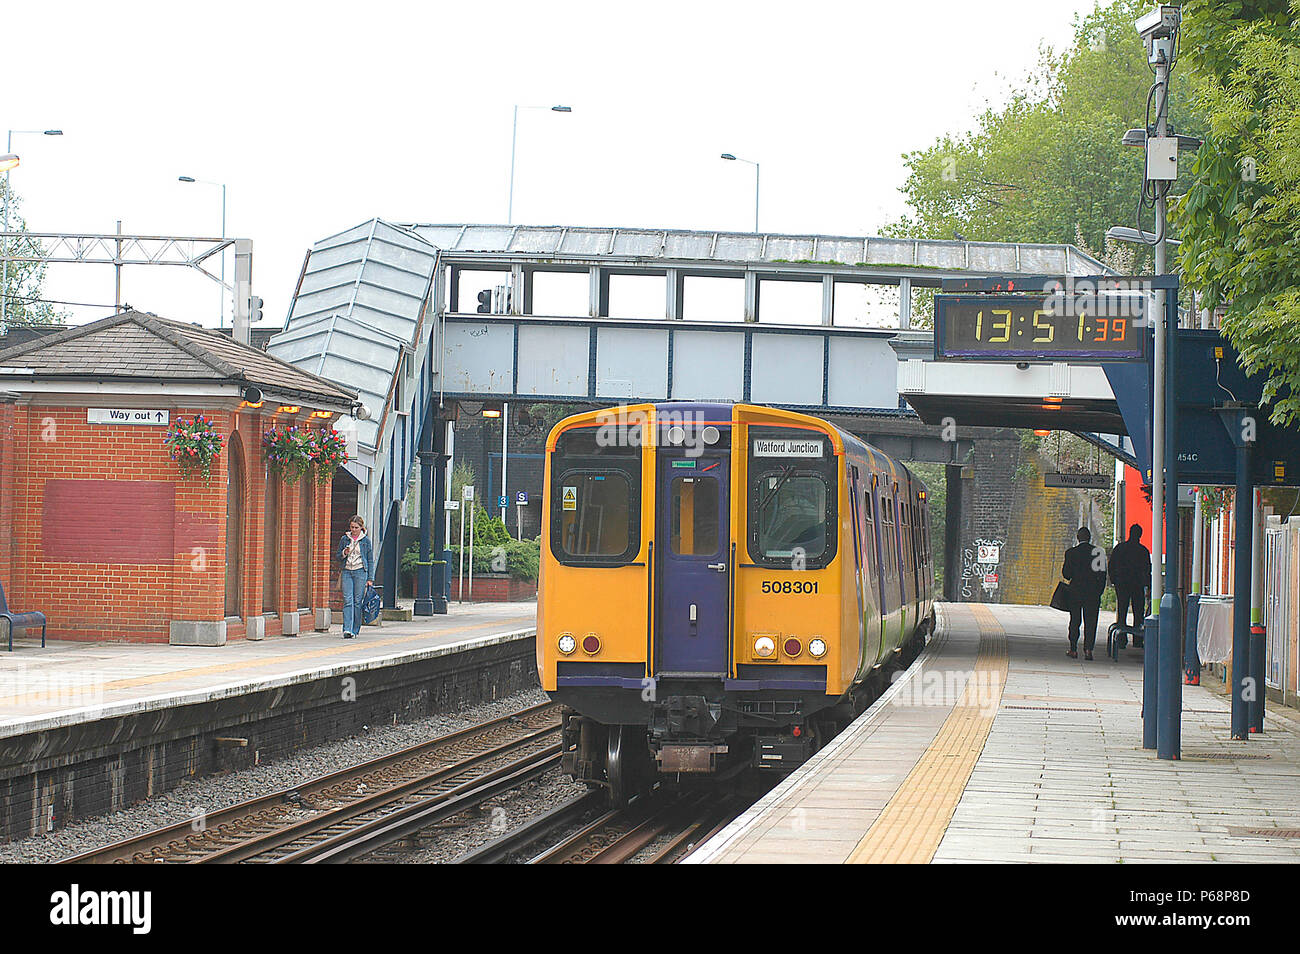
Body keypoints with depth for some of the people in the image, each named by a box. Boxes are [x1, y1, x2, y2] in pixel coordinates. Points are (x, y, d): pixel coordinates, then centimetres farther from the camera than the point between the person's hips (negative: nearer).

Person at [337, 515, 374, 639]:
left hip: (360, 572, -2)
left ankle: (355, 630, 5)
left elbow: (370, 560, 7)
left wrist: (370, 578, 2)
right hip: (347, 572, 2)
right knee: (347, 600, -10)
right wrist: (344, 553, -6)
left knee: (357, 601, -2)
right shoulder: (345, 539, 10)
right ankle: (347, 629, -16)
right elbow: (338, 556, 18)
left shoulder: (366, 540, 5)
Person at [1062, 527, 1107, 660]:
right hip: (1093, 593, 0)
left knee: (1075, 621, 10)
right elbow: (1103, 574, 1)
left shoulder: (1071, 553, -5)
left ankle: (1073, 649, 10)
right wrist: (1100, 591, 8)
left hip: (1076, 592, 0)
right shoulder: (1099, 552, -1)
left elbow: (1067, 575, -5)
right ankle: (1088, 649, -6)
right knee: (1090, 622, 3)